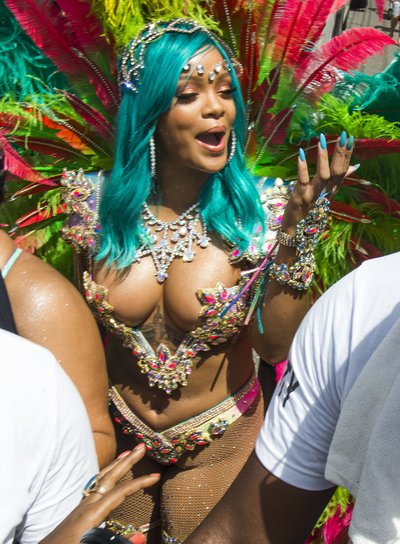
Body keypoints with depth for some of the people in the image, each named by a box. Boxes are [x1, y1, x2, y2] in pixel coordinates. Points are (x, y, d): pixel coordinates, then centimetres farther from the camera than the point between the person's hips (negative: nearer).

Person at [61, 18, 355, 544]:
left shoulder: (259, 211, -18)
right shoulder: (100, 201, -13)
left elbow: (275, 346, -22)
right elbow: (80, 319, 2)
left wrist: (296, 228, -30)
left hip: (219, 442, -2)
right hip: (119, 435, 2)